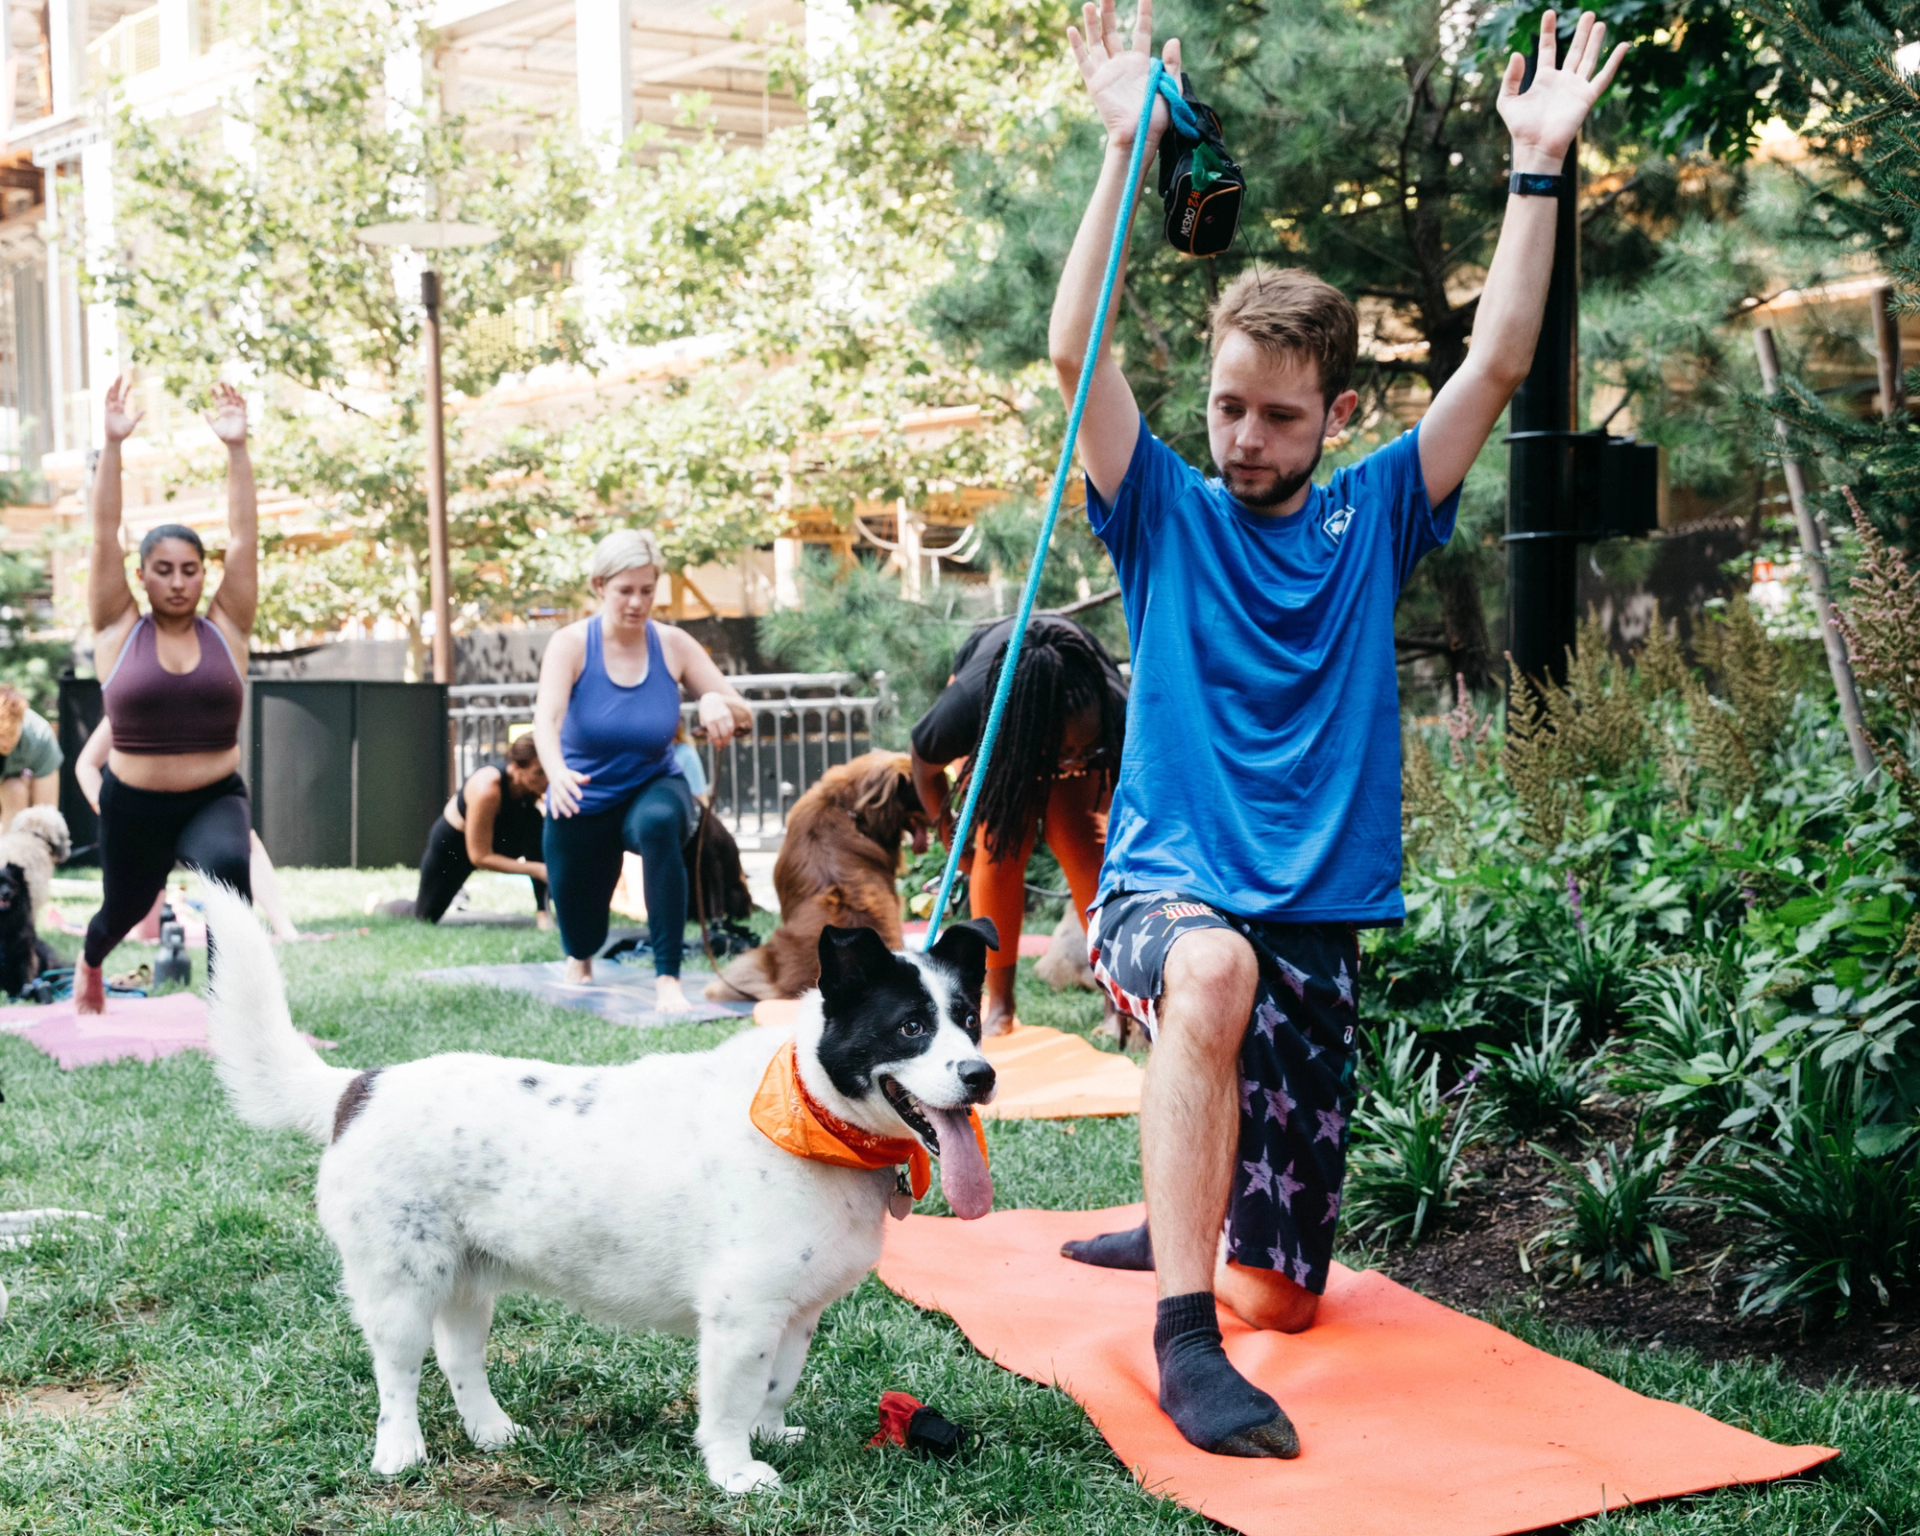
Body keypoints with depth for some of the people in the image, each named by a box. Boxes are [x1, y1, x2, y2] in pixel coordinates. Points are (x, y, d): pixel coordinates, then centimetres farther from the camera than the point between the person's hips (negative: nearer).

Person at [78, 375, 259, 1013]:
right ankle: (90, 962, 59)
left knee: (229, 866, -34)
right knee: (125, 907, 22)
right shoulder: (118, 630, -3)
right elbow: (104, 534, -10)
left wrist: (237, 448, -14)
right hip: (134, 805, 1)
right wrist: (113, 443, -16)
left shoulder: (226, 629, -2)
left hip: (216, 800, -1)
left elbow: (244, 538, -7)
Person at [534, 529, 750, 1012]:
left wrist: (719, 704, -37)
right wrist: (556, 772, -54)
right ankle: (580, 958, 56)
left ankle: (667, 979, -35)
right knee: (580, 935, 12)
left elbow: (743, 714, -11)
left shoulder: (673, 645, -10)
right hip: (584, 804, 0)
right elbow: (546, 716, -32)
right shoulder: (571, 644, -15)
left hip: (652, 788, 0)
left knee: (658, 822, -38)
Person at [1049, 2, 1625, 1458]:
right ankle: (1183, 1336, -36)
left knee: (1284, 1291, 2)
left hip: (1317, 925, 3)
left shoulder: (1371, 519, 8)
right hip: (1164, 886, -3)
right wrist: (1128, 149, -16)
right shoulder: (1168, 517, 4)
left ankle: (1183, 1223, 38)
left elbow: (1498, 366, -1)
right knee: (1216, 965, -42)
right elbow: (1079, 355, -10)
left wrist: (1539, 166, -6)